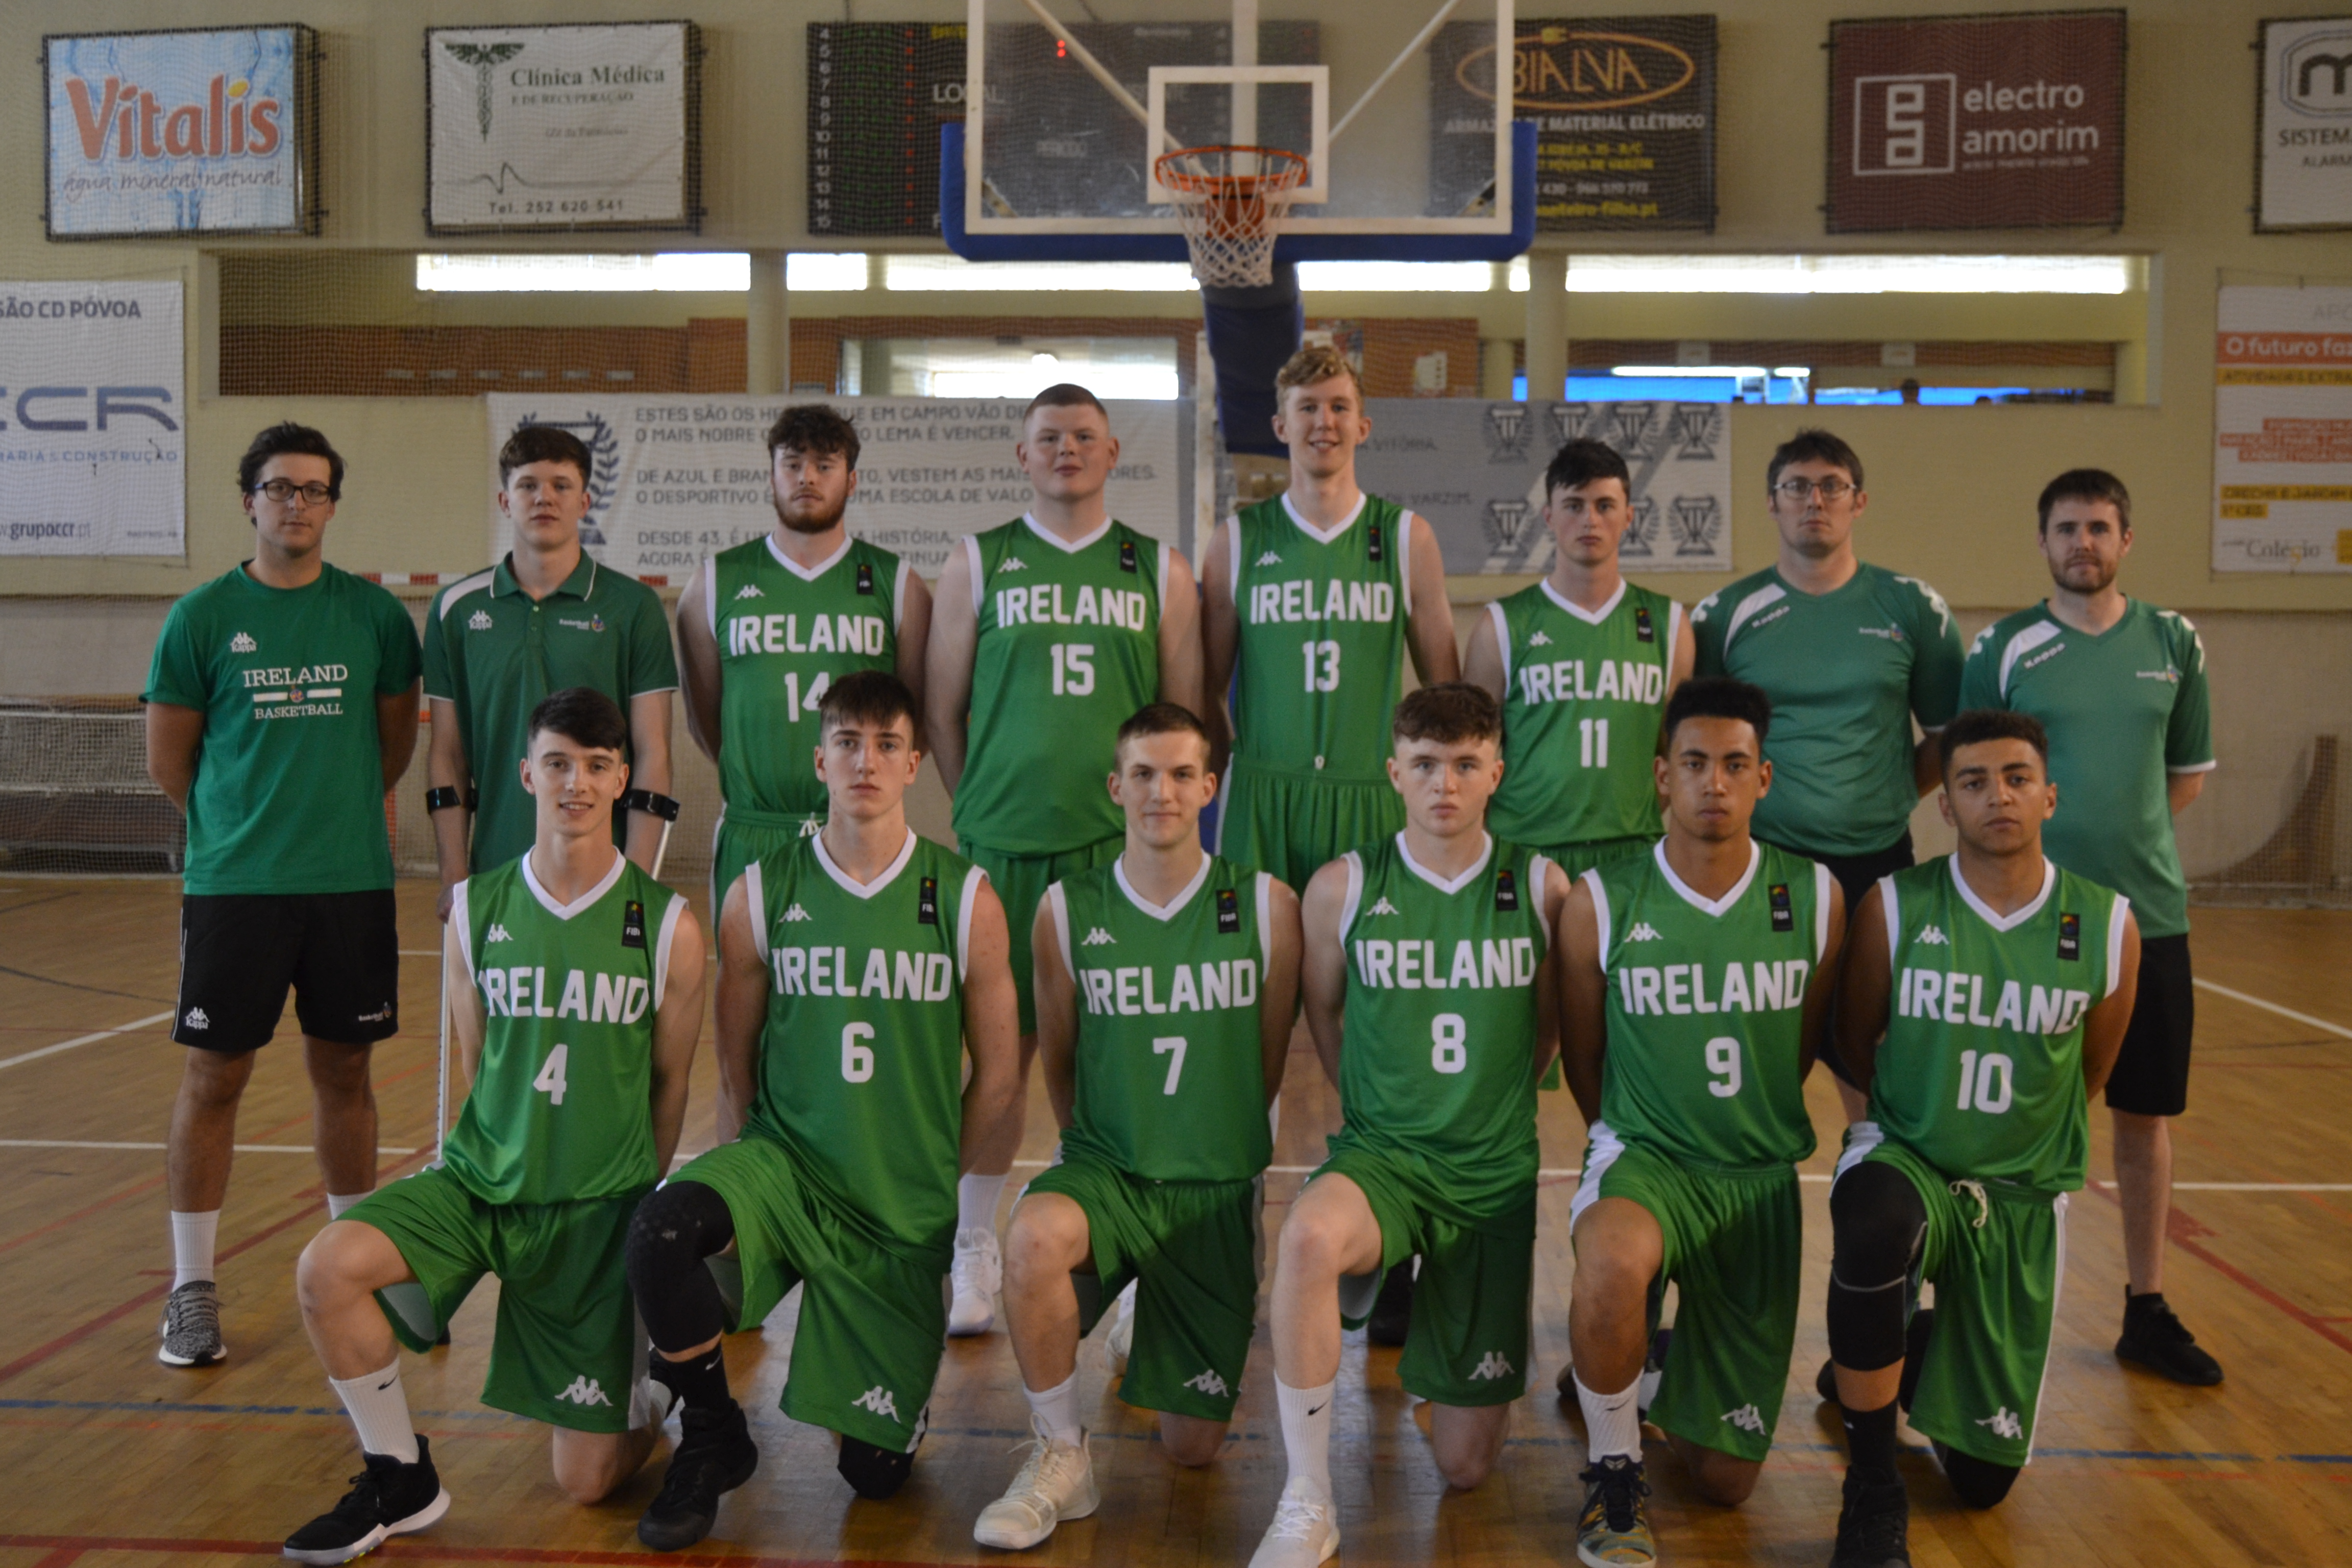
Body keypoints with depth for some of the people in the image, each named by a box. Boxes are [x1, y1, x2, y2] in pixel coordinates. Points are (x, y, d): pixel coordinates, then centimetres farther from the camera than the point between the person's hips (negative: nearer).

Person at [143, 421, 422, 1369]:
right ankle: (192, 1288, 13)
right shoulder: (203, 616, 0)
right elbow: (168, 761, 5)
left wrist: (335, 810, 12)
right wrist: (243, 820, 10)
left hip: (352, 882, 2)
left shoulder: (374, 614, 4)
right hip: (232, 886, -1)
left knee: (343, 1071, 11)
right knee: (213, 1078, 2)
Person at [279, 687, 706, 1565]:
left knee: (588, 1484, 0)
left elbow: (671, 1084, 0)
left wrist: (636, 1190, 8)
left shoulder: (668, 926, -10)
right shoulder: (476, 910, -3)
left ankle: (659, 1377, 35)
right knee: (327, 1269, -26)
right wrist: (505, 1161, 6)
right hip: (481, 1180, 2)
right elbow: (476, 1064, 7)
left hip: (599, 1205, -2)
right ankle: (400, 1481, -2)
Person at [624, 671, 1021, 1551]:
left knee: (876, 1471, 4)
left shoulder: (966, 901, -6)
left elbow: (995, 1076, 3)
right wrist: (741, 1186, -3)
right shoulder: (760, 895, -4)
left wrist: (933, 1181, 6)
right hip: (784, 1162, 1)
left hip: (905, 1208, 0)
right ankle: (712, 1440, -5)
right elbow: (735, 1072, 4)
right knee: (661, 1231, -33)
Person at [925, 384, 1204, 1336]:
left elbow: (1184, 715, 12)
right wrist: (983, 809, 7)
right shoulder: (976, 565, 8)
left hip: (1122, 848, 0)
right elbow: (941, 709, 10)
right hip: (1002, 848, 0)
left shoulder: (1159, 572, 10)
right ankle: (976, 1250, 16)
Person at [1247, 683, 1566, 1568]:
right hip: (1380, 1156, -1)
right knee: (1309, 1235, -40)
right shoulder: (1342, 888, -5)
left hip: (1495, 1173, 1)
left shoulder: (1543, 889, -4)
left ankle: (1463, 1368, 42)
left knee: (1465, 1464, 5)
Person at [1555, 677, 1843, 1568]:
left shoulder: (1816, 899, -3)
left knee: (1727, 1481, 5)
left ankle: (1655, 1370, 41)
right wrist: (1633, 1142, 9)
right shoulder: (1600, 903, -9)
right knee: (1616, 1262, -42)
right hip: (1641, 1157, -2)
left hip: (1762, 1175, 3)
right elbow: (1582, 1060, 4)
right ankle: (1613, 1471, -13)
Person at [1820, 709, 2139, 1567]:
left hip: (2027, 1194, 2)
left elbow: (2091, 1074, 9)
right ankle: (1873, 1491, -21)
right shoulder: (1893, 906, -12)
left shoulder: (2107, 926, -8)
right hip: (1904, 1161, -2)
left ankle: (1933, 1361, 42)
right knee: (1875, 1229, -42)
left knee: (1985, 1477, 6)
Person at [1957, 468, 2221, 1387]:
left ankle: (2147, 1310, 23)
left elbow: (2189, 772, 15)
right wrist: (2038, 840, -4)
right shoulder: (2004, 648, -2)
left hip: (2151, 914, 3)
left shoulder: (2174, 644, 6)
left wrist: (2125, 837, 7)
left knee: (2146, 1114, 10)